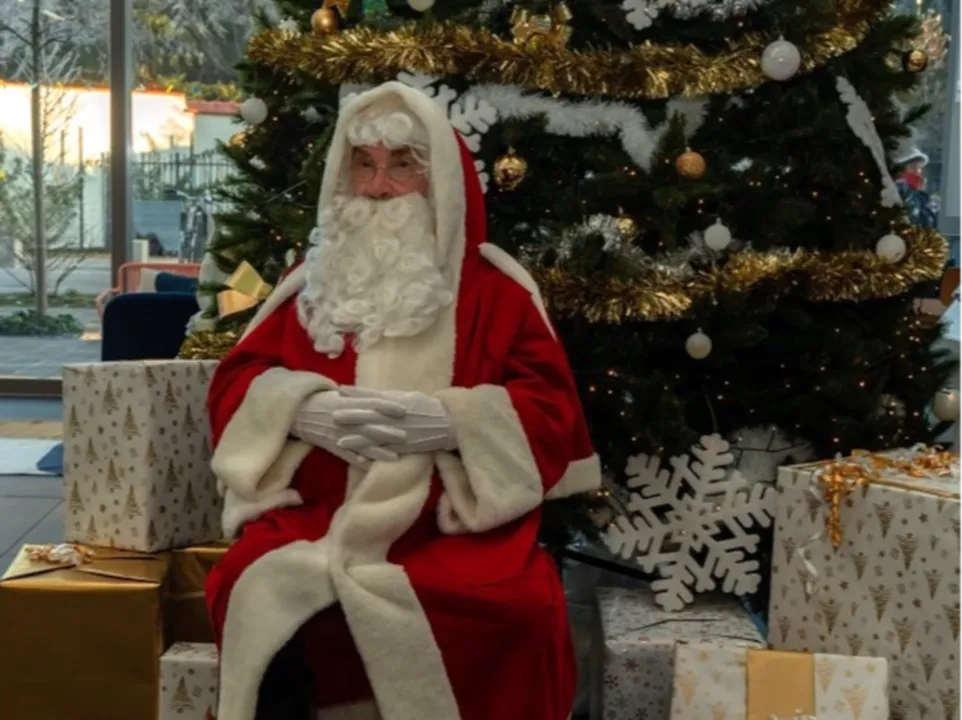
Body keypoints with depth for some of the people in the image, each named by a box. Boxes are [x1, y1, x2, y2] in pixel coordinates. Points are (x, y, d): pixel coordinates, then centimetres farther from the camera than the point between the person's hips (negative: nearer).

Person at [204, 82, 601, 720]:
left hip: (459, 522, -1)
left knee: (514, 606, -31)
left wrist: (450, 421, -15)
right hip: (316, 512, 2)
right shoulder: (312, 284, 17)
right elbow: (236, 384, 15)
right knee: (262, 592, -29)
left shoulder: (496, 288, 9)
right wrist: (300, 409, -8)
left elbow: (551, 411, 2)